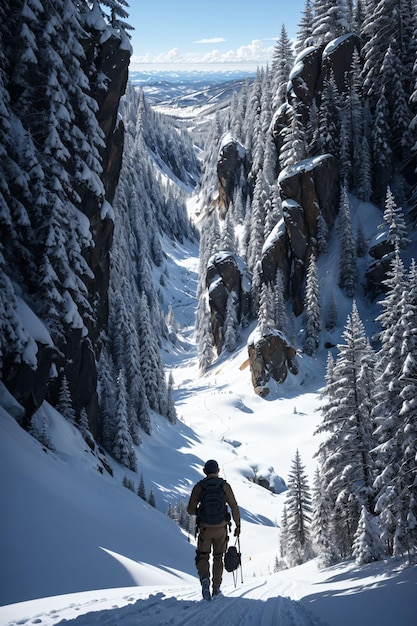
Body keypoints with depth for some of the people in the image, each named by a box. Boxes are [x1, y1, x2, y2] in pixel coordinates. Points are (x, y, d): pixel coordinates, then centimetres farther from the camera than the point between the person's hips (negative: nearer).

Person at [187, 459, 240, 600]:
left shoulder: (198, 487, -4)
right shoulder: (225, 486, -3)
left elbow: (190, 510, -2)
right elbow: (234, 507, -3)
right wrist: (238, 525, 8)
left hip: (205, 529, -1)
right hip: (221, 529, 1)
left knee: (202, 557, 10)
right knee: (218, 558, 20)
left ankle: (204, 578, -20)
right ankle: (216, 588, 21)